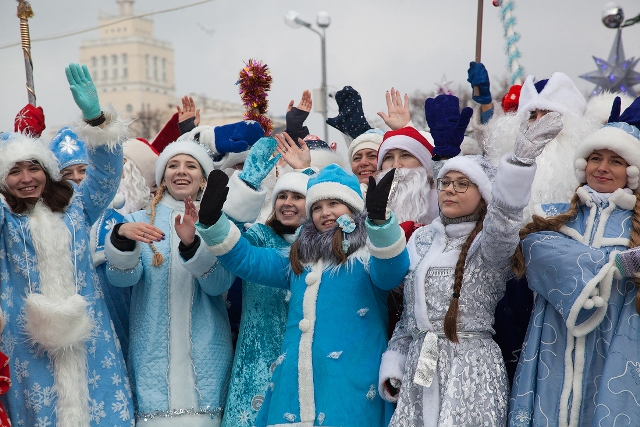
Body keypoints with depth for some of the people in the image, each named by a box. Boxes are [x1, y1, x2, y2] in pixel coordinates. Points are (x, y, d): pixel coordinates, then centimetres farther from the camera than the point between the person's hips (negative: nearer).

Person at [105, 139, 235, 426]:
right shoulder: (140, 220, 7)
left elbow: (220, 284, -11)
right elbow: (120, 278, -8)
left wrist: (191, 243, -28)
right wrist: (121, 236, -27)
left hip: (204, 351, 0)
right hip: (152, 350, 0)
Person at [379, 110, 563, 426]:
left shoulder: (491, 242, -3)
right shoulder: (421, 239, 11)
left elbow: (503, 221, -28)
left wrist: (520, 160, -42)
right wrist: (393, 363, 10)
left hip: (472, 368, -4)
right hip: (418, 365, 5)